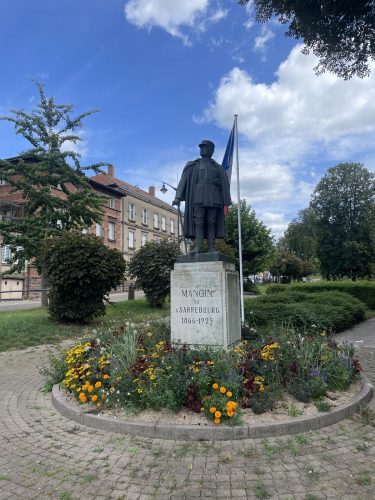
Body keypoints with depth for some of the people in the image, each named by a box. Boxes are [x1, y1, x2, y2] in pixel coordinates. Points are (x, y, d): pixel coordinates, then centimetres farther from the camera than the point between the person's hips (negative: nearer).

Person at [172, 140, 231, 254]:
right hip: (198, 198, 0)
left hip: (213, 199, 1)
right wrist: (178, 197, -3)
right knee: (198, 222, -11)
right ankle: (197, 247, -15)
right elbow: (183, 181, 11)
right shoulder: (192, 165, 20)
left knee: (212, 222, -5)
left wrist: (226, 201, 0)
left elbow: (224, 185, 13)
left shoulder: (218, 167, 21)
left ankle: (211, 247, -6)